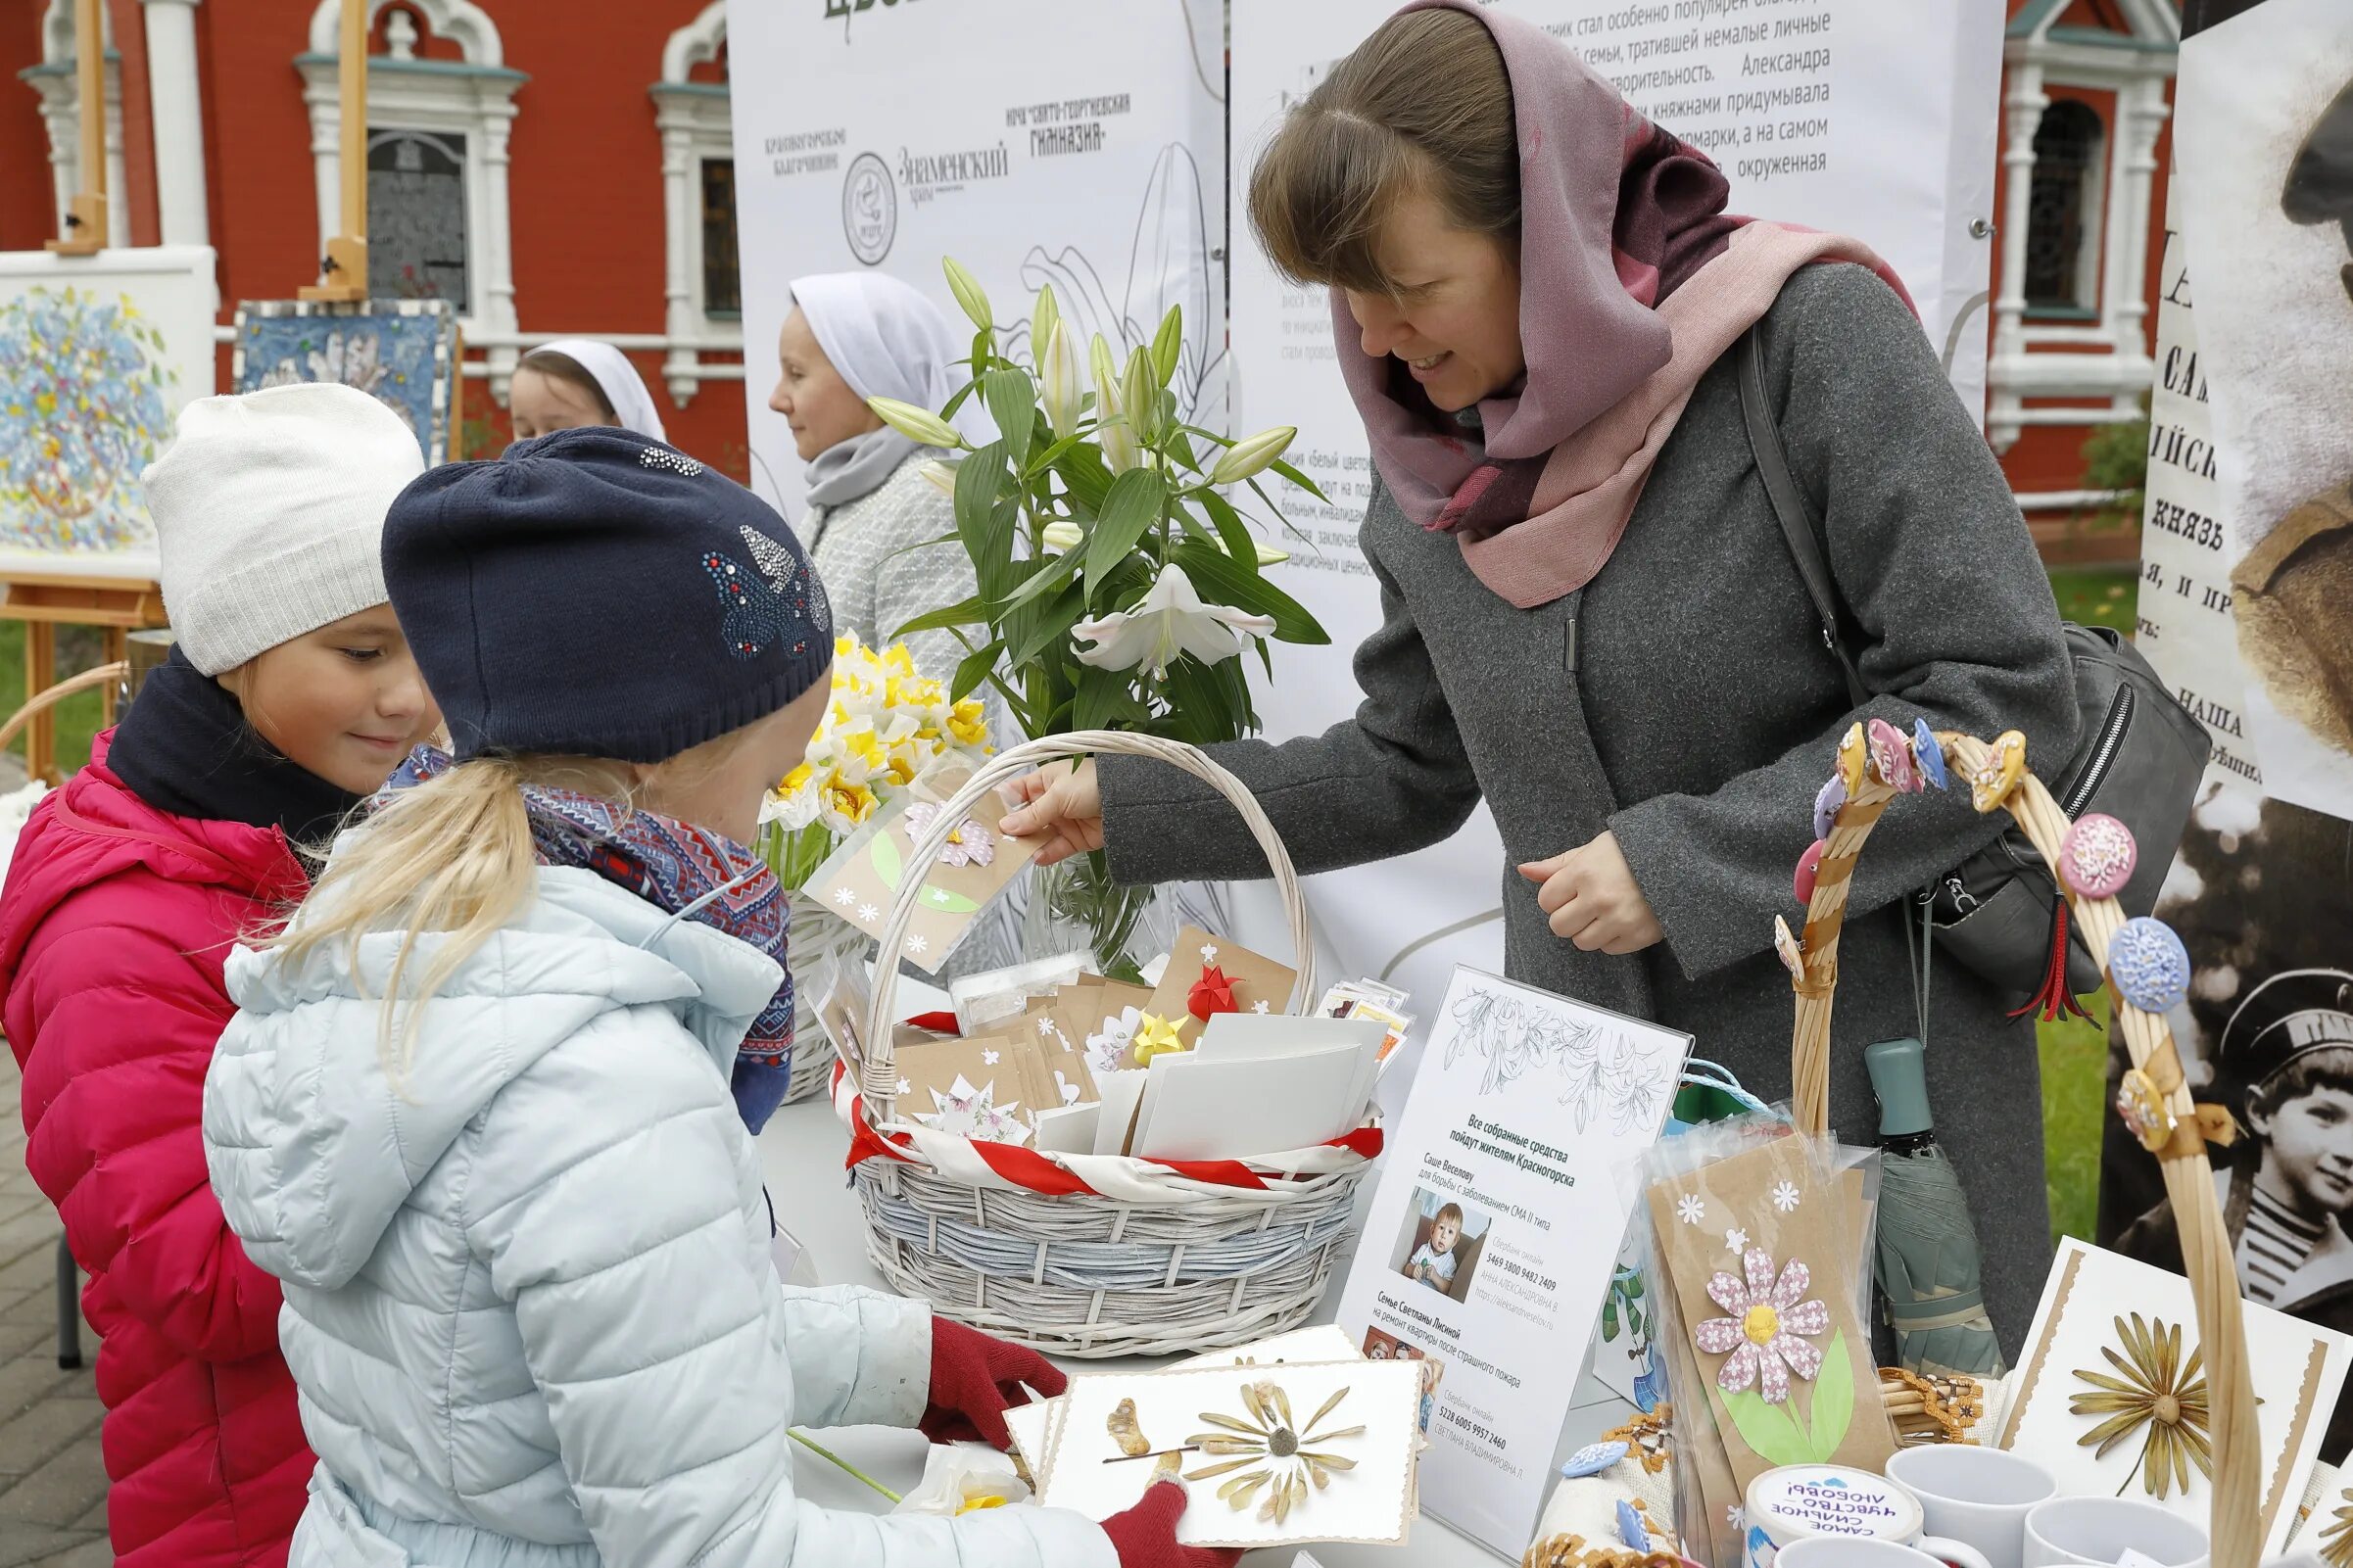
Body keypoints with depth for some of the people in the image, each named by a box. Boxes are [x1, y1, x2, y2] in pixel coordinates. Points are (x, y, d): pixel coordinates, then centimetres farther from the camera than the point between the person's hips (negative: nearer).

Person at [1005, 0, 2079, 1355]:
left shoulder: (1805, 335, -14)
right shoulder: (1437, 457, 4)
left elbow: (2007, 695, -15)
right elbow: (1410, 768, 15)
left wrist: (1683, 861, -18)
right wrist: (1124, 807, 9)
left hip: (1875, 1099, -4)